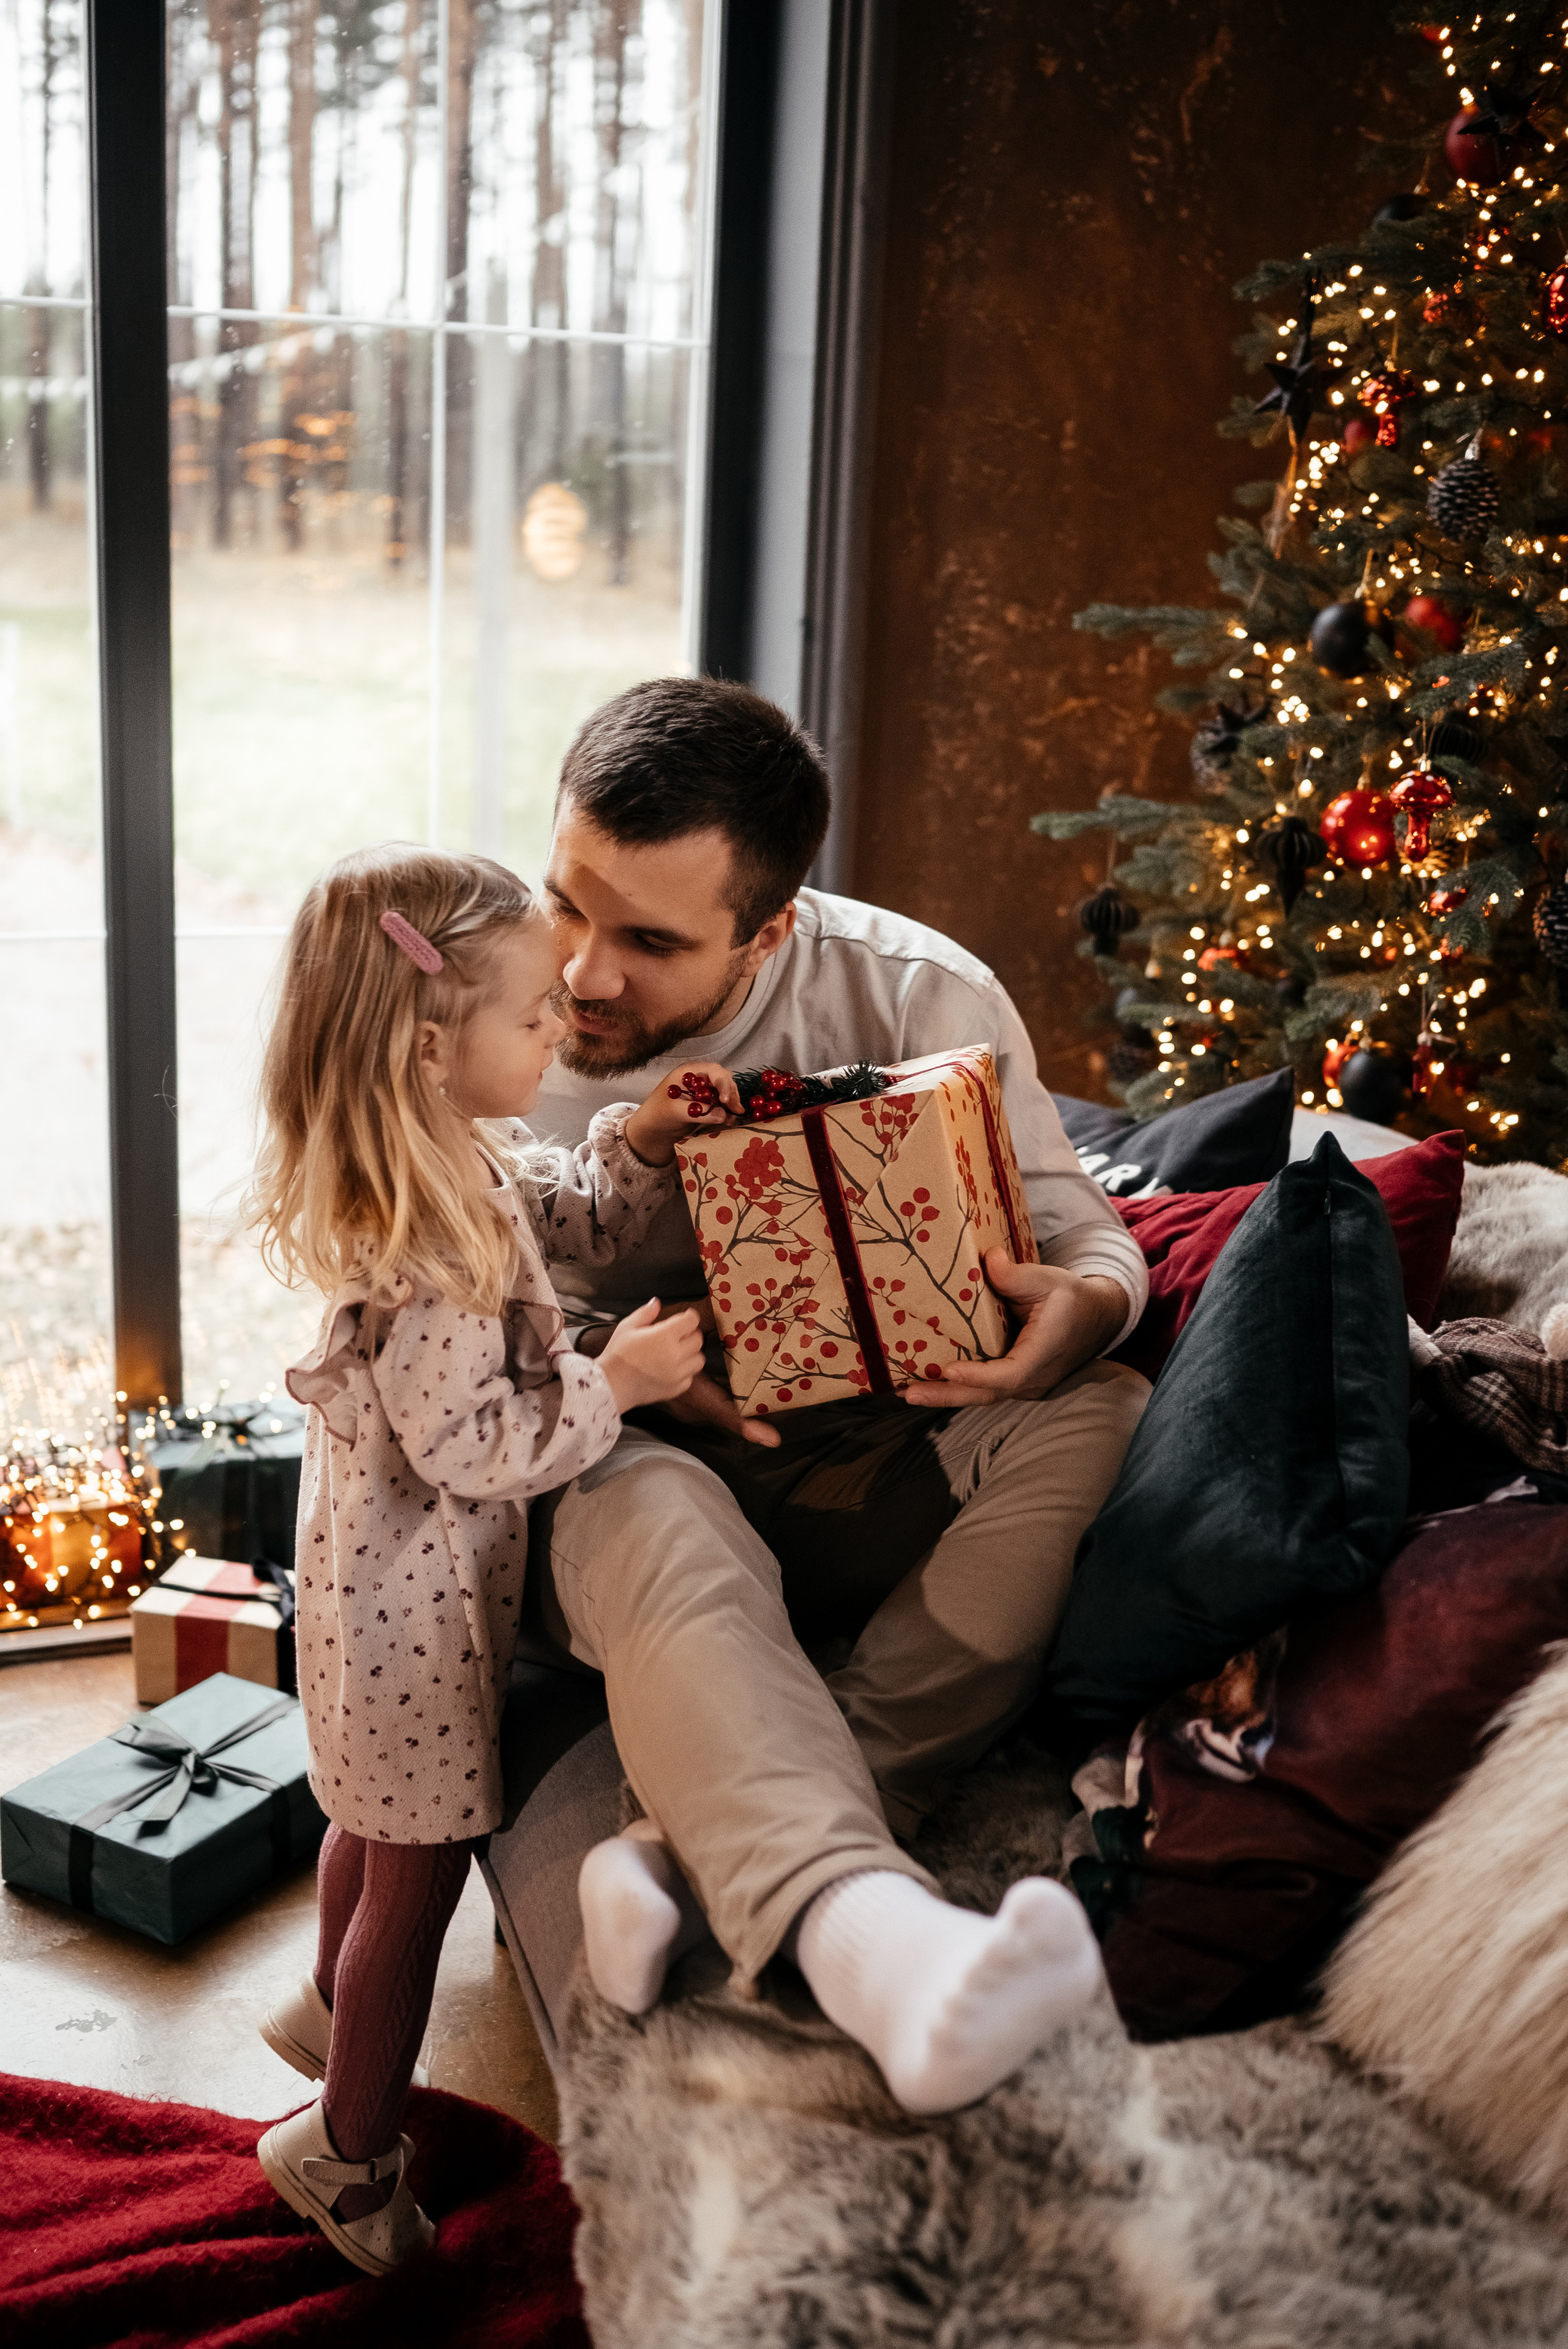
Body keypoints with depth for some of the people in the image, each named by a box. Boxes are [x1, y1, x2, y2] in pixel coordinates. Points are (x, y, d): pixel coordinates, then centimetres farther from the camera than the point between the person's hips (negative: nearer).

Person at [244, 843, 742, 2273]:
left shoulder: (464, 1157, -2)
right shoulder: (423, 1244, -32)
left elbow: (580, 1218, 13)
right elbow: (467, 1448, -30)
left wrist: (640, 1140, -4)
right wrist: (611, 1383, -23)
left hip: (397, 1574, 10)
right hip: (418, 1598, -10)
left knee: (379, 1820, 31)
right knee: (419, 1868, 8)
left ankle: (333, 2015, 56)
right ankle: (354, 2158, 28)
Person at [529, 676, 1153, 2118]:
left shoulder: (918, 997, -10)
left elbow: (1082, 1231, -2)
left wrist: (1083, 1307, -28)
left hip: (867, 1472, 2)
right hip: (607, 1465, -1)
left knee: (1104, 1420, -27)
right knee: (663, 1514, -37)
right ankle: (859, 1925, -62)